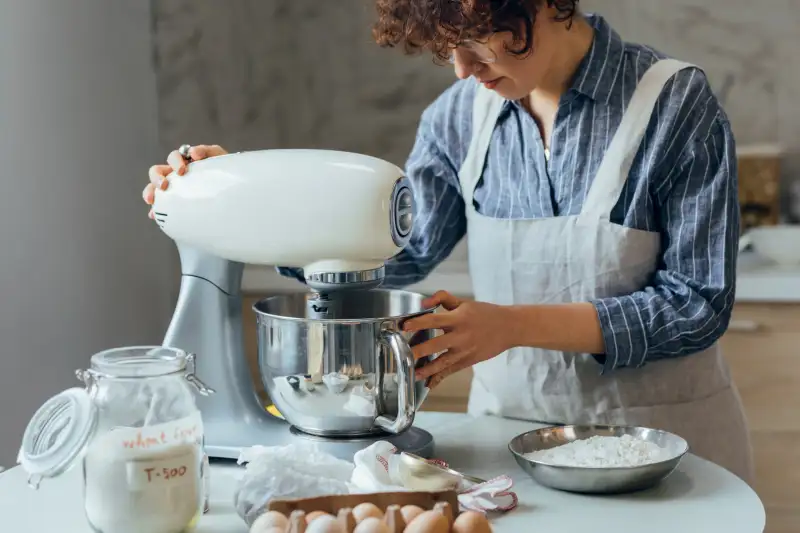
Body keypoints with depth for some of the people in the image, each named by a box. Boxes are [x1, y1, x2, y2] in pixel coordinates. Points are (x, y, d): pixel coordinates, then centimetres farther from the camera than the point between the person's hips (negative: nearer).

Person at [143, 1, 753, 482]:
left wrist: (516, 325, -24)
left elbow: (698, 305, -15)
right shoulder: (463, 113, -3)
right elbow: (395, 252, 0)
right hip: (509, 420, 3)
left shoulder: (677, 104, -14)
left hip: (656, 432, -3)